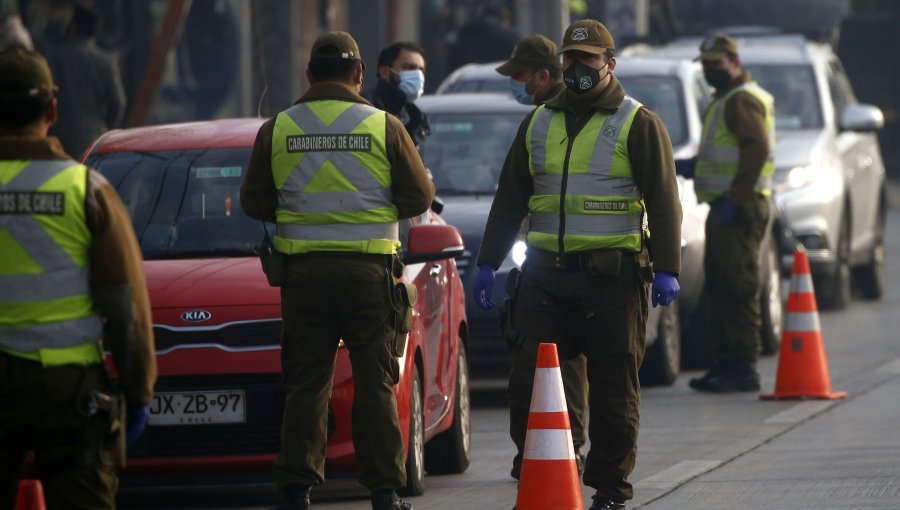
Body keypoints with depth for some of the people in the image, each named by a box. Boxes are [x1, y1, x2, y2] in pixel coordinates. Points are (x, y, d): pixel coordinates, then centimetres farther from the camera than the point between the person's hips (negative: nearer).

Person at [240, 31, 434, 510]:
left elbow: (253, 202, 6)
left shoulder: (277, 129, 1)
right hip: (368, 270, -1)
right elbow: (419, 196, 1)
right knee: (374, 383, 4)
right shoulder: (384, 126, -2)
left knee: (305, 384, 6)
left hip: (303, 272, 1)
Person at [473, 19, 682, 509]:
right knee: (528, 382, 0)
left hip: (612, 276, -4)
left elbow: (662, 202, -3)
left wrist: (666, 269, -12)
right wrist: (488, 263, 14)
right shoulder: (538, 124, 15)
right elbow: (509, 199, 19)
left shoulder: (638, 125, 1)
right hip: (545, 276, 4)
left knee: (612, 389, -1)